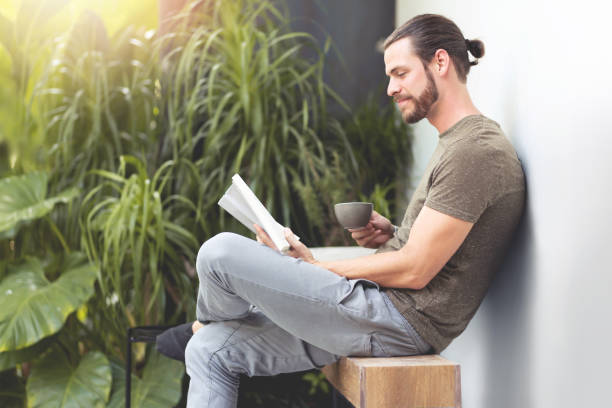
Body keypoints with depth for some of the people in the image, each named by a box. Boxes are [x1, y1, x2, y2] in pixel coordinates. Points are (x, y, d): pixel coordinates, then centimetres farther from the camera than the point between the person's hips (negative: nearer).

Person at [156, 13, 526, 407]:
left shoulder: (477, 149, -16)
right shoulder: (456, 143, 18)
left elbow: (414, 271, -19)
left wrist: (313, 266, -8)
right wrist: (392, 234, 5)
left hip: (400, 320, -10)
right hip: (389, 310, 10)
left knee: (220, 252, -14)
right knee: (209, 351, 6)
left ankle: (202, 325, 19)